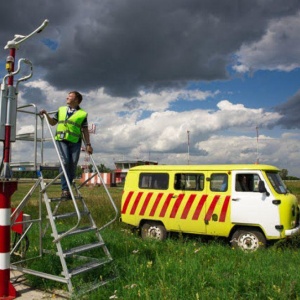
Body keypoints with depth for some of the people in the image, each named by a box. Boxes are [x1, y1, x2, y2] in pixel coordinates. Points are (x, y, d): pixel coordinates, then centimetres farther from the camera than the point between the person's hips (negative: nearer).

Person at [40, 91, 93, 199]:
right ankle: (65, 189, -14)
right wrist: (46, 115, 8)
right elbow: (52, 122, 24)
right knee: (65, 161, -15)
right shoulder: (61, 110, 18)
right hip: (61, 139, 1)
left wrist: (88, 144, -1)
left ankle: (68, 187, 9)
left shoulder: (82, 114, 8)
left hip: (75, 141, -1)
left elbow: (85, 130, 6)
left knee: (73, 164, -3)